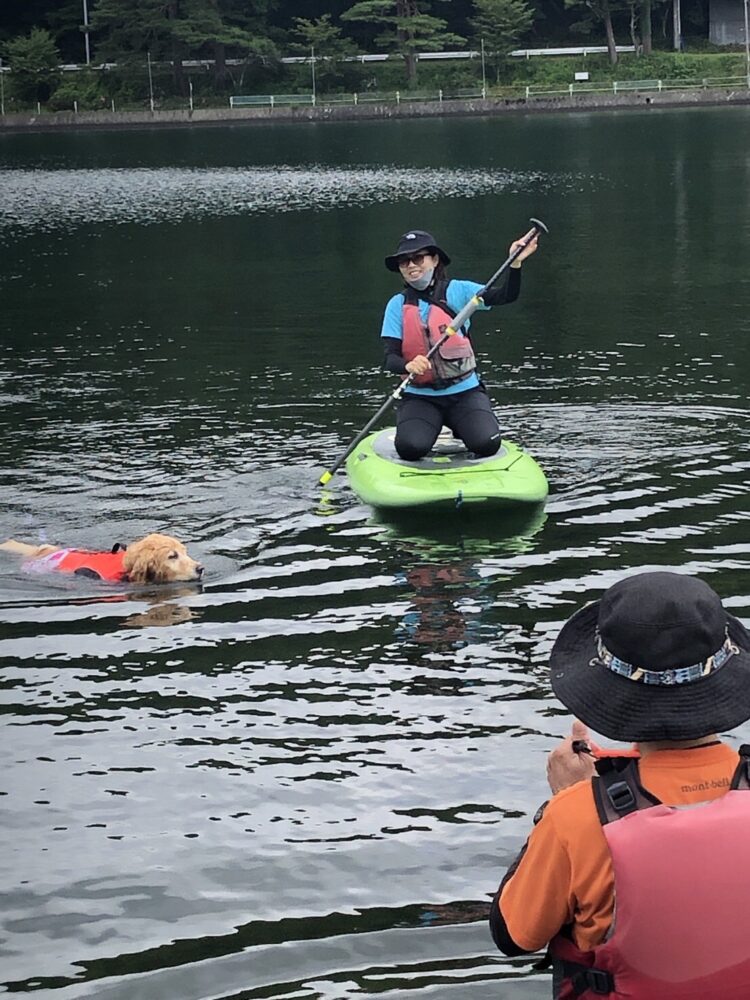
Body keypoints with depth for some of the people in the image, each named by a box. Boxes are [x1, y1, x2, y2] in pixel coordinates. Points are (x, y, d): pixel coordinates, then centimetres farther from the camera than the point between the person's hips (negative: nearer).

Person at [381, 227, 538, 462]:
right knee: (411, 448, -25)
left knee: (487, 444, -22)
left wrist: (515, 263, -30)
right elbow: (390, 358, -6)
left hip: (465, 392, 0)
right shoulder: (398, 305, 1)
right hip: (420, 397, 0)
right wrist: (408, 366, -30)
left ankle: (461, 428, 15)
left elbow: (506, 295, -12)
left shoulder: (457, 291, -1)